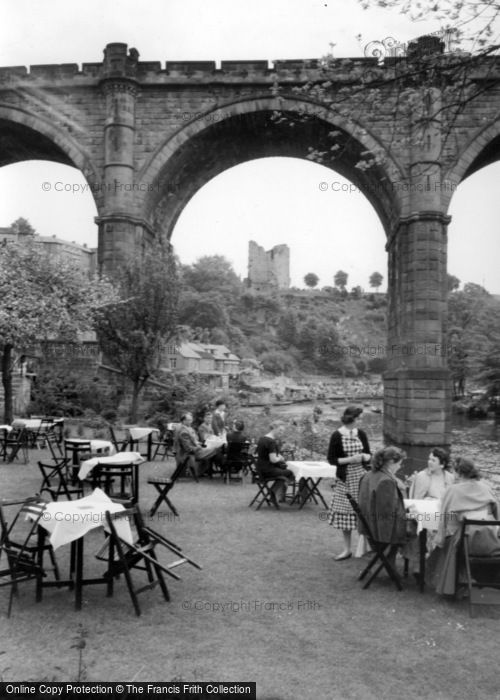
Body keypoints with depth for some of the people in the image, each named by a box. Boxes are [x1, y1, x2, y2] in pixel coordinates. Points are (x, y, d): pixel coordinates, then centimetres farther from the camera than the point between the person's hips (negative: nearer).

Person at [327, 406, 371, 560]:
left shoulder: (361, 433, 5)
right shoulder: (337, 436, -7)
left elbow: (369, 455, 13)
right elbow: (331, 459, -6)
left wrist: (364, 456, -10)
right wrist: (350, 459, -16)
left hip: (361, 476, 3)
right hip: (345, 479, -3)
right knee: (345, 512, 4)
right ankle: (347, 549, 16)